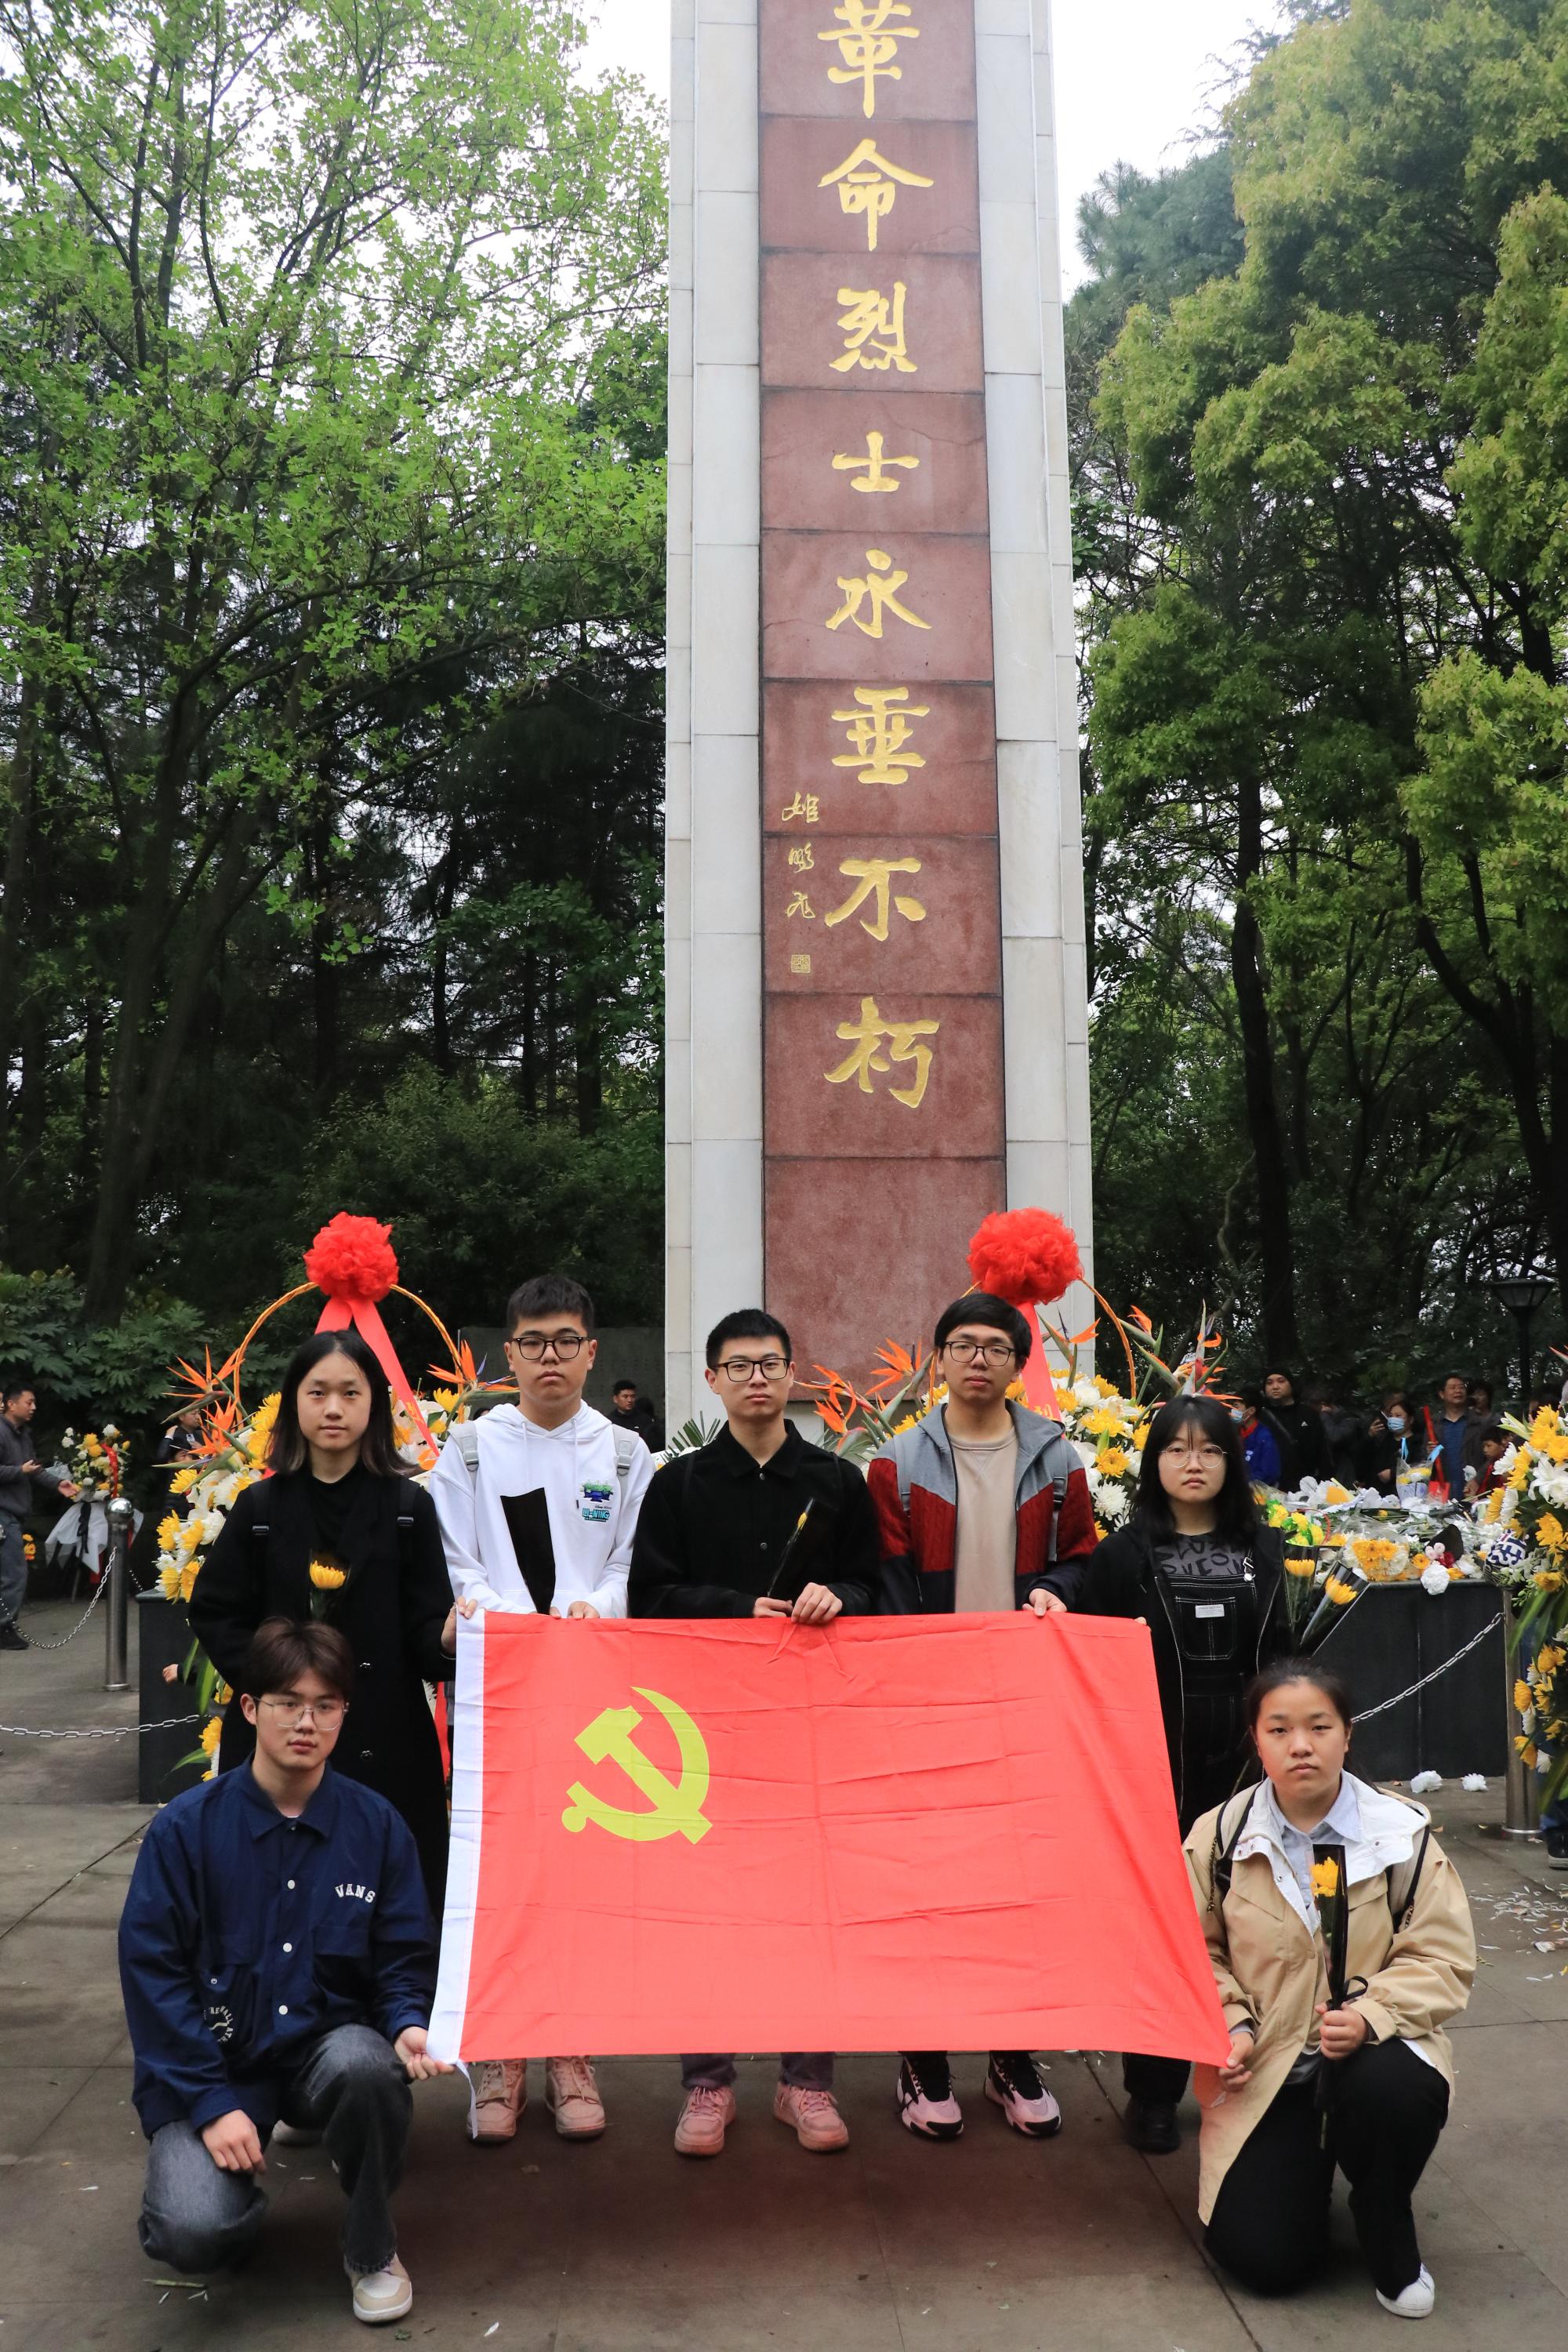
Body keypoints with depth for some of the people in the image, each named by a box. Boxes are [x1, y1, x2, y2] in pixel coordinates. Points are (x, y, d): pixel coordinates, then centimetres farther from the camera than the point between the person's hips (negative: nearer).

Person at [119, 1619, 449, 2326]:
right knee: (193, 2233, -27)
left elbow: (403, 1959, 3)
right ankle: (237, 2201, 14)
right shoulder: (186, 1828, -9)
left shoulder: (375, 1824, -4)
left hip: (326, 2041, 1)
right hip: (214, 2062, -1)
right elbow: (152, 1970, -9)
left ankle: (372, 2249, -5)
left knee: (366, 2067, -35)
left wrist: (409, 2026, -20)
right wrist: (210, 2102, -15)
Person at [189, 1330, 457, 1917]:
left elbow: (424, 1628, -3)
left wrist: (446, 1639, -25)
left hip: (385, 1738, -1)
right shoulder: (261, 1506, 4)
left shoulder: (408, 1506, 0)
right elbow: (214, 1611, 8)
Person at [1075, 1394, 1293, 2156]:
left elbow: (1280, 1658, 11)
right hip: (1155, 1765, -2)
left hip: (1243, 1764, 2)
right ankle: (1153, 2091, 17)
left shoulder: (1261, 1550, 8)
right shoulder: (1123, 1554, -2)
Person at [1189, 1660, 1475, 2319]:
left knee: (1397, 2093, -38)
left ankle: (1389, 2238, -3)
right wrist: (1233, 2028, -14)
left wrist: (1371, 2015, -23)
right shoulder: (1219, 1836, -7)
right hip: (1267, 2070, 1)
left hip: (1374, 2050, 0)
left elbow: (1442, 1959, -7)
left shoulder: (1403, 1834, -9)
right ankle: (1308, 2162, 26)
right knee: (1265, 2259, -12)